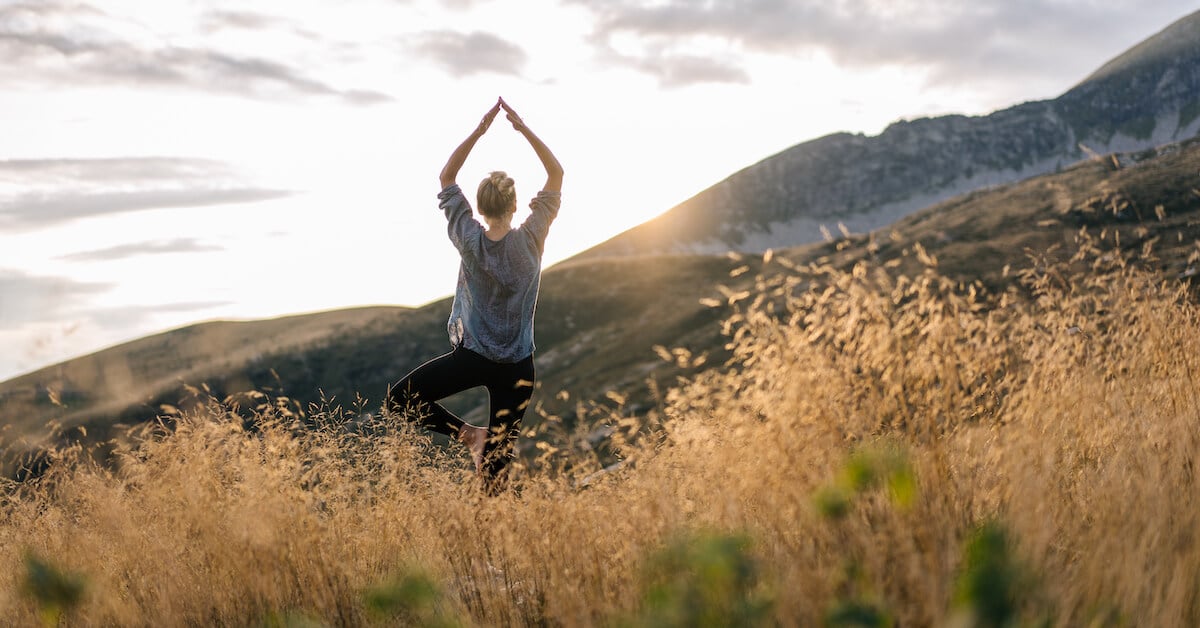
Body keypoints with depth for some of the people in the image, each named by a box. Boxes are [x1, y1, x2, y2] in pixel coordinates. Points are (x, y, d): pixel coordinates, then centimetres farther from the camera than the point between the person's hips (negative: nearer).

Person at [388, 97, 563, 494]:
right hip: (517, 368, 2)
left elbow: (446, 177, 4)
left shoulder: (470, 241, -7)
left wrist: (480, 130, 0)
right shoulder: (530, 239, -7)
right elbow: (556, 174, 2)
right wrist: (524, 129, -3)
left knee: (399, 399, 9)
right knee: (499, 458, 5)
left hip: (471, 357, -2)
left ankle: (466, 433, -3)